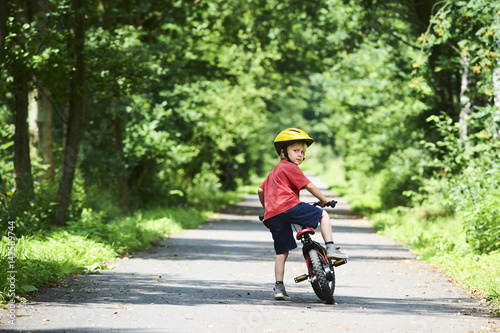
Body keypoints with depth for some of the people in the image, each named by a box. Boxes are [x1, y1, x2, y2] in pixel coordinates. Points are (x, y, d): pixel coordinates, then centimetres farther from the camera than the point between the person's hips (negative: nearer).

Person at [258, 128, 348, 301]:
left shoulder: (274, 171, 30)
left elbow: (261, 190, 32)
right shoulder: (291, 167, 3)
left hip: (272, 216, 8)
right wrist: (324, 200, 9)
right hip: (289, 207, -8)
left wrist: (267, 208, 45)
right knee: (323, 215, 5)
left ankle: (279, 287, 8)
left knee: (282, 252, 11)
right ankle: (330, 248, -6)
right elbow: (309, 186, -2)